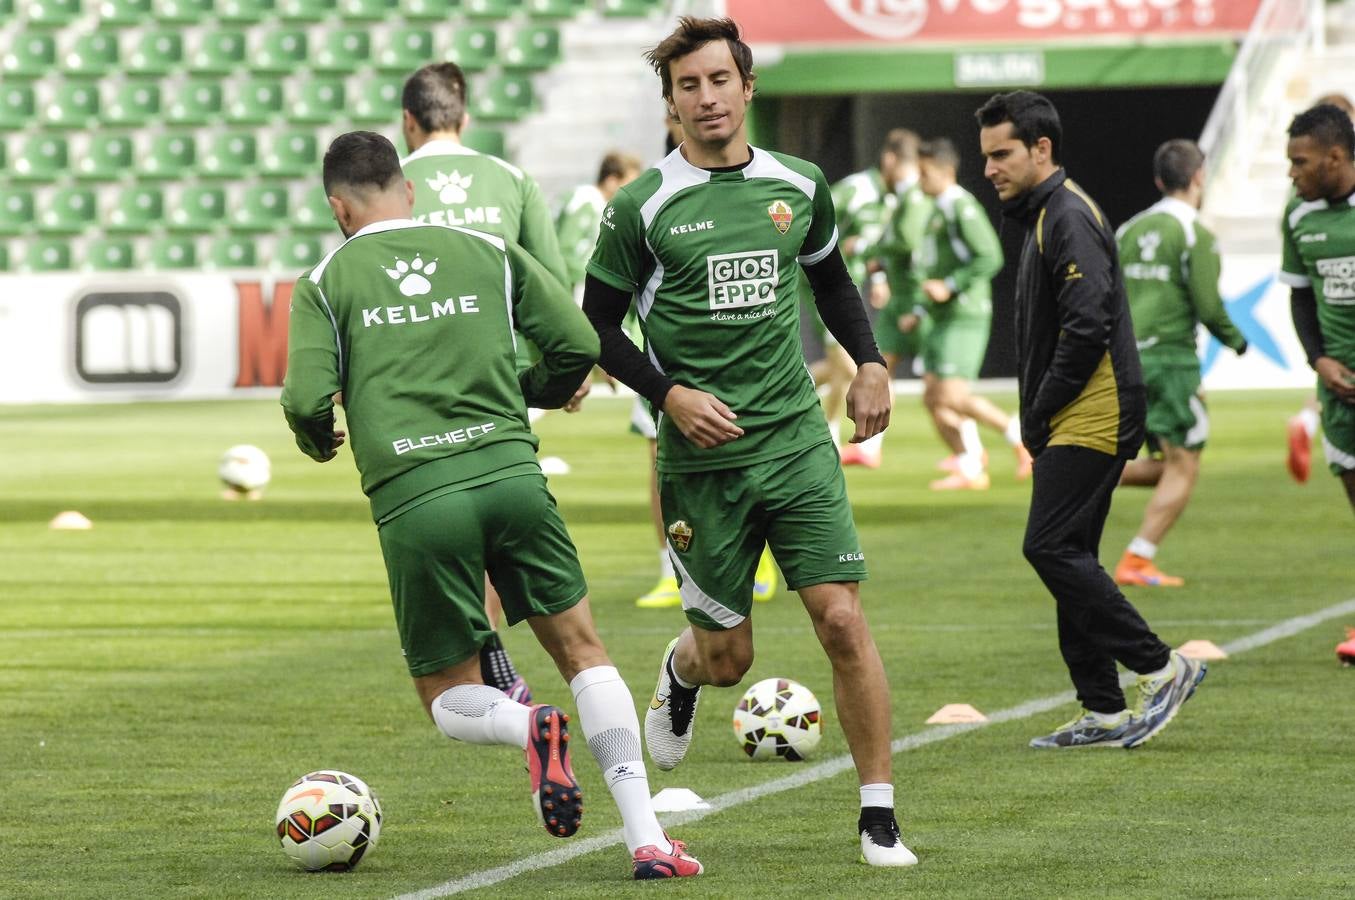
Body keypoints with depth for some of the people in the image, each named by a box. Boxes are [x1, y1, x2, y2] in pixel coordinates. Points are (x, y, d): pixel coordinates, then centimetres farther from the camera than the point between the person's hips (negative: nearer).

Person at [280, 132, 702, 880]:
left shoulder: (325, 283, 7)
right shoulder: (489, 254, 14)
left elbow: (306, 400, -3)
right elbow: (578, 345, 10)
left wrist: (320, 443, 20)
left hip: (413, 500, -1)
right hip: (511, 474, 1)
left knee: (448, 700, 13)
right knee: (582, 651, 12)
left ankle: (531, 728, -21)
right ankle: (647, 839, -2)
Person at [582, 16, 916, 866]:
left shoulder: (800, 187, 5)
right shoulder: (643, 207, -5)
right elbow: (598, 326, 2)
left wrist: (870, 363, 10)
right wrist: (669, 394, -12)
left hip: (798, 443, 2)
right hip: (703, 457, -2)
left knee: (843, 620, -11)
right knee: (728, 656, 6)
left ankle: (879, 818, -3)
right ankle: (681, 671, 45)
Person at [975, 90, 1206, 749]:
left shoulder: (1069, 218, -14)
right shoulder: (1043, 216, 19)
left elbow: (1088, 325, -23)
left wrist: (1039, 415, -15)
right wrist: (1037, 420, 14)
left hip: (1090, 419, -11)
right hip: (1071, 424, 11)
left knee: (1051, 547, -14)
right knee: (1068, 557, 9)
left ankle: (1162, 668, -8)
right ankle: (1103, 713, 10)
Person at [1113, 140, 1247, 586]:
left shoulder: (1129, 230, 12)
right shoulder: (1195, 235, -8)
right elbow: (1208, 306, -13)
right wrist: (1234, 339, 6)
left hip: (1127, 360, 7)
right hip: (1170, 359, -7)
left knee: (1168, 466, 17)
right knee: (1183, 470, 0)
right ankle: (1138, 562, -8)